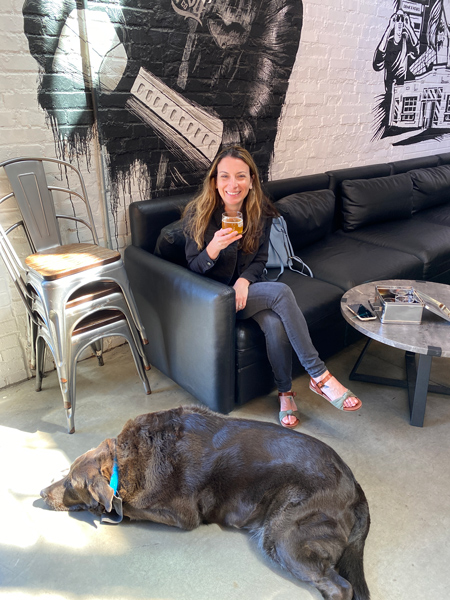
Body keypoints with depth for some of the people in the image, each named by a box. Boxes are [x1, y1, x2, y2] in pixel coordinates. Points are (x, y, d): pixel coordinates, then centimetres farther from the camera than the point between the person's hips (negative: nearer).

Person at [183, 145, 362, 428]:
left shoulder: (261, 213, -2)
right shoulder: (199, 214, -13)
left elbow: (260, 260, 4)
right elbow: (193, 267, -9)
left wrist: (245, 280, -18)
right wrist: (213, 249, -32)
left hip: (246, 287, 4)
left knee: (276, 324, -30)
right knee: (281, 291, -29)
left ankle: (286, 393, -8)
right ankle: (319, 376, -22)